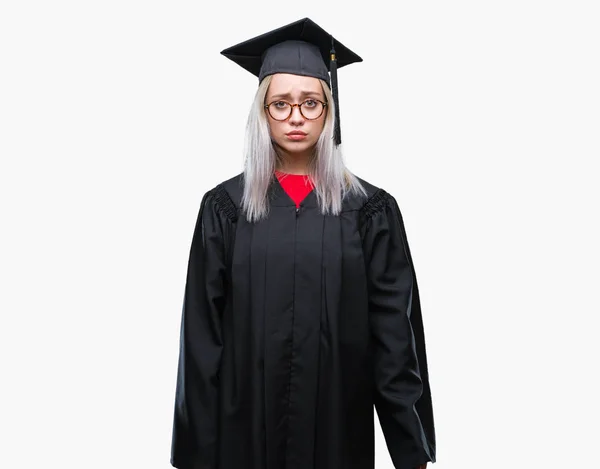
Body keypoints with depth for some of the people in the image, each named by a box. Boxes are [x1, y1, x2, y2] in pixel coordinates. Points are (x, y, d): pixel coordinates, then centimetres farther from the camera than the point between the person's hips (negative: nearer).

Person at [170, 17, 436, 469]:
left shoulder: (371, 209, -4)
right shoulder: (225, 207, -3)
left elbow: (396, 335, -5)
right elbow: (202, 335, -3)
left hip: (339, 423, 0)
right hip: (246, 422, 1)